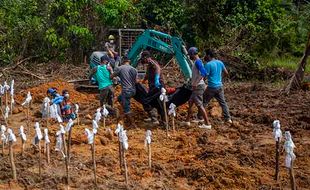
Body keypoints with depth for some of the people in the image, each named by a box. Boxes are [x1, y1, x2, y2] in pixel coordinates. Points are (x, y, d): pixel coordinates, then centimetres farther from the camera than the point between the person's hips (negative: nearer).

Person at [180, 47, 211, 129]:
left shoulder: (197, 62, -16)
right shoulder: (196, 61, 15)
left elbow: (204, 73, -27)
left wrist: (196, 83, -31)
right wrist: (194, 83, 24)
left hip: (198, 86, -11)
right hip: (196, 86, 11)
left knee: (199, 105, -8)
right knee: (190, 102, 18)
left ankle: (207, 124, -6)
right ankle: (187, 121, 27)